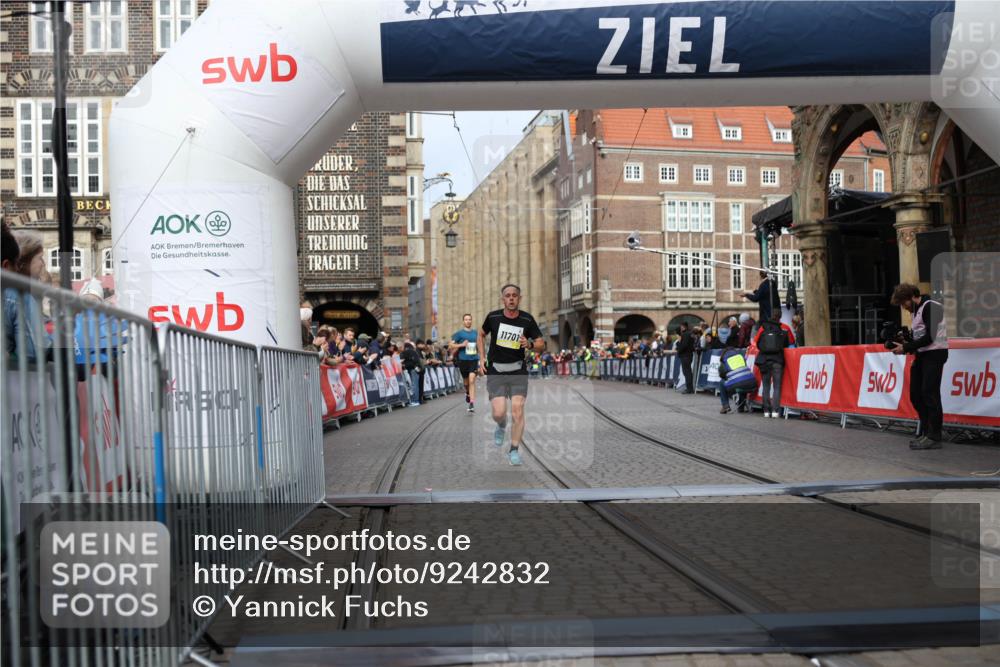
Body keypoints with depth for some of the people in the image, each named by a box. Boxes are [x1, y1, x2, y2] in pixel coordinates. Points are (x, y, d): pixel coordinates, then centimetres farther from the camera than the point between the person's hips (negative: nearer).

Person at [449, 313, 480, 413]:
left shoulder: (475, 332, 9)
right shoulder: (459, 333, -1)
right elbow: (450, 346, -3)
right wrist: (461, 345, -16)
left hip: (474, 360, 1)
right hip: (463, 360, -1)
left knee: (472, 381, -14)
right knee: (466, 382, 13)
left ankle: (472, 405, -17)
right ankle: (467, 393, 47)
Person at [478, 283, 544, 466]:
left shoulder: (527, 320, -2)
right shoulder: (493, 317, -2)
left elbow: (541, 345, 3)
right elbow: (481, 335, 17)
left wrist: (530, 345, -19)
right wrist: (482, 357, 7)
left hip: (518, 371, 0)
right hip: (495, 371, 0)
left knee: (517, 410, -11)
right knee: (499, 413, -12)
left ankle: (514, 450, 5)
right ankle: (501, 426, 26)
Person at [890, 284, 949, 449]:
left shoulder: (930, 307, -11)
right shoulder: (917, 311, 18)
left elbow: (930, 337, -18)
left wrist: (906, 347, -14)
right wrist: (906, 344, 1)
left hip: (934, 354, -9)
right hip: (922, 355, 9)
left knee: (929, 394, -10)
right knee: (916, 395, 7)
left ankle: (934, 438, -6)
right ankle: (926, 433, 13)